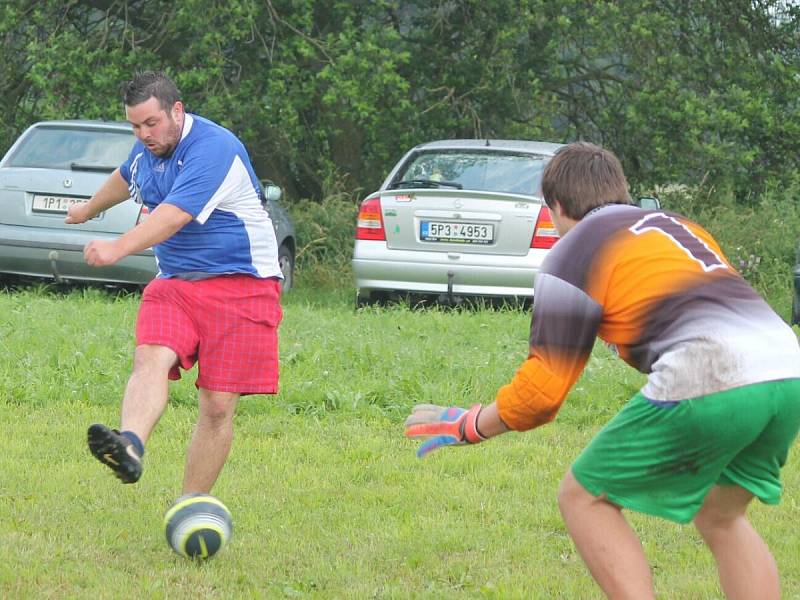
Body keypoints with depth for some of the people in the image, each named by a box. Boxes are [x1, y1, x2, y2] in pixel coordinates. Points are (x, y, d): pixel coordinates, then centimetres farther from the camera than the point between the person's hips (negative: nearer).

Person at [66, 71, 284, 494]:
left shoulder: (213, 149, -18)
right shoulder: (147, 149, 10)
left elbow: (174, 216, -31)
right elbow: (125, 178, 36)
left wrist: (118, 249, -43)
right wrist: (89, 209, 54)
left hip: (239, 285, -6)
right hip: (174, 283, 6)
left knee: (218, 406, -9)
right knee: (151, 358, -26)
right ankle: (129, 446, -53)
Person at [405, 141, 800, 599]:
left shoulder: (573, 254, 10)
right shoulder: (681, 226, 29)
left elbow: (542, 391, 8)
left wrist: (468, 427, 23)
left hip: (709, 382, -7)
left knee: (584, 498, 10)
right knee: (721, 518, 27)